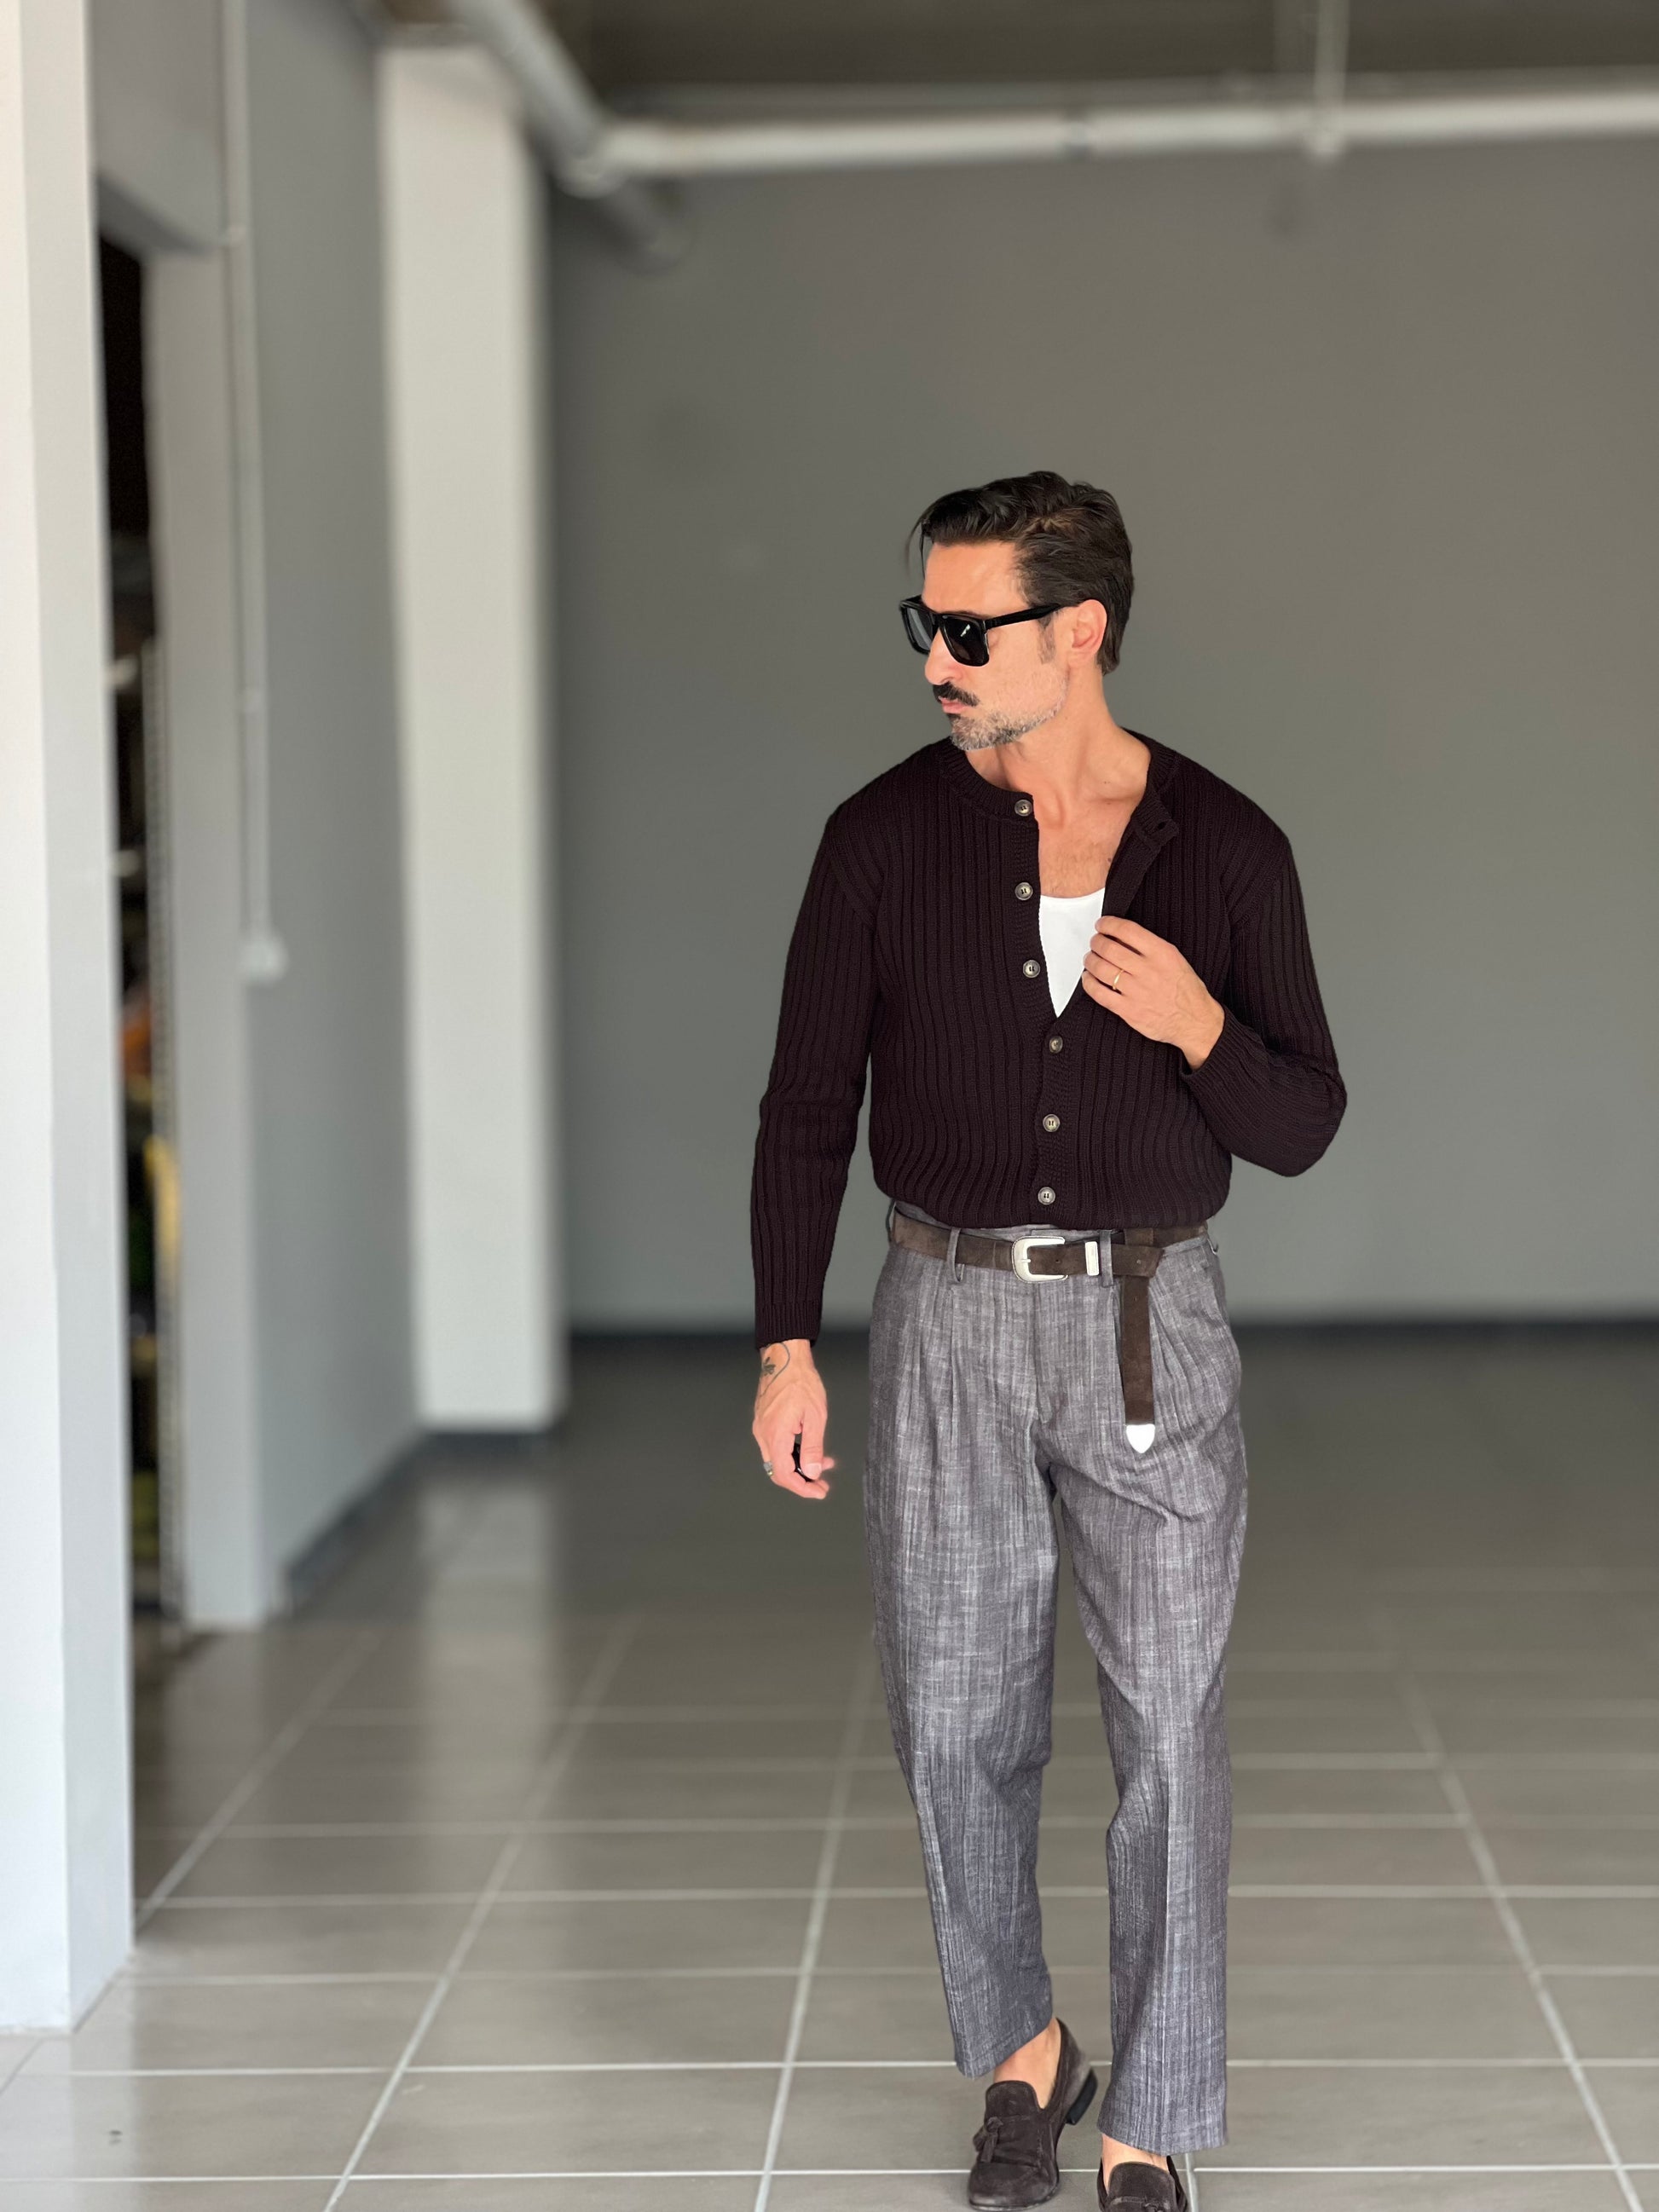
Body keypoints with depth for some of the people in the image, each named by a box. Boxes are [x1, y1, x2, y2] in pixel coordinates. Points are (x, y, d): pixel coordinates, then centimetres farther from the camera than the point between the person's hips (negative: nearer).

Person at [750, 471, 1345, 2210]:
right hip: (948, 1325, 1)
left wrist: (1198, 1026, -22)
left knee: (1167, 1733, -1)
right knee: (957, 1725, 6)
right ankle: (1021, 2052, 31)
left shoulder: (1224, 850, -4)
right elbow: (808, 1107, 0)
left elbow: (1299, 1129, -1)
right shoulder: (886, 837, -3)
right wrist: (786, 1347, -6)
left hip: (1149, 1327, -1)